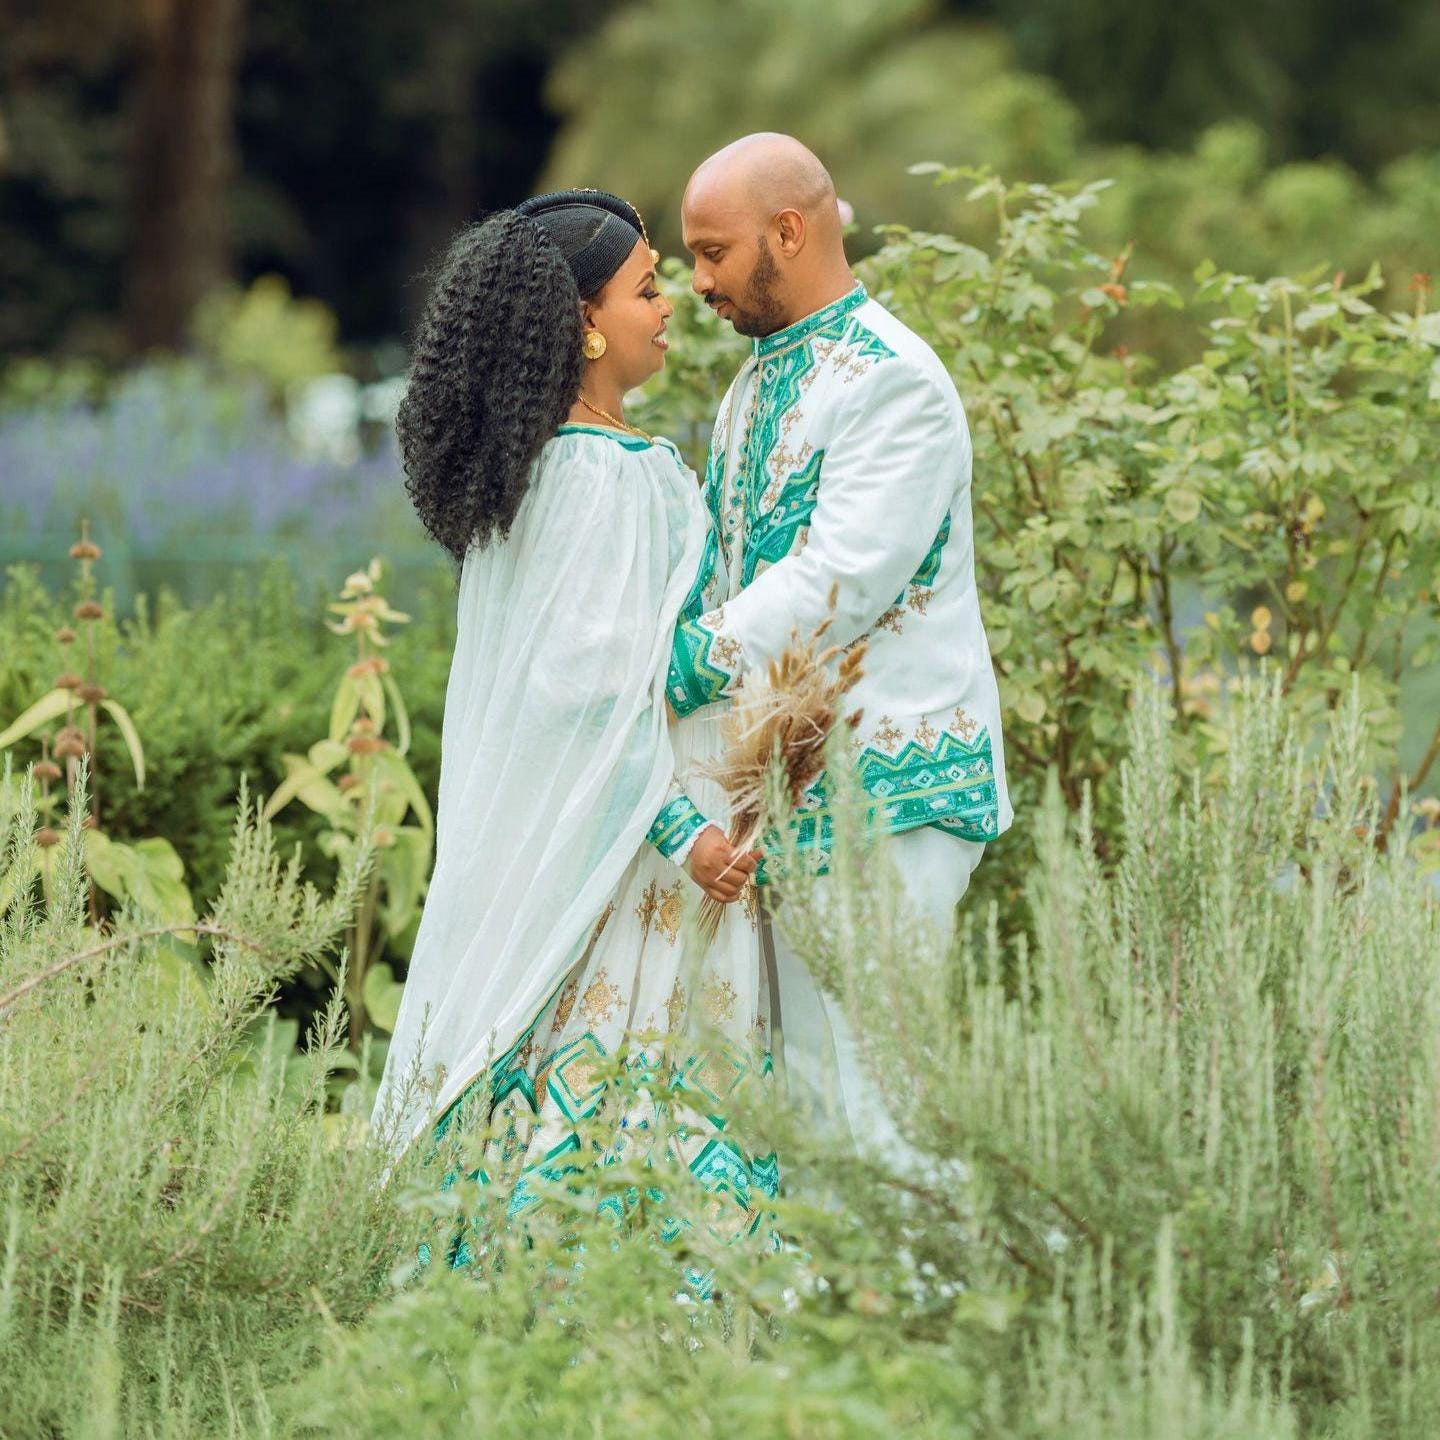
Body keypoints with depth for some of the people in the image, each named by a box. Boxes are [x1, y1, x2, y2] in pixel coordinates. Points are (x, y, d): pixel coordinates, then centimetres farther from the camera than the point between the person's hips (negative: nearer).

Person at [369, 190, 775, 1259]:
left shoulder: (528, 459, 10)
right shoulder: (612, 475, -18)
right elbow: (599, 678, -22)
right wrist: (684, 828, -22)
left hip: (531, 819, 10)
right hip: (616, 818, -10)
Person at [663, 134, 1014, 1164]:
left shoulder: (893, 383, -13)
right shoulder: (759, 382, 18)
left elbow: (839, 579, -22)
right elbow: (727, 570, 23)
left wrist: (677, 673, -22)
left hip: (884, 786, -9)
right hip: (786, 783, 9)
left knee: (862, 1080, -11)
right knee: (801, 1076, 9)